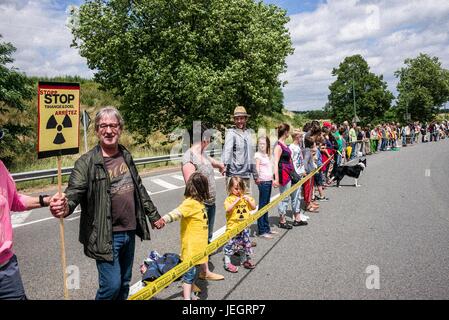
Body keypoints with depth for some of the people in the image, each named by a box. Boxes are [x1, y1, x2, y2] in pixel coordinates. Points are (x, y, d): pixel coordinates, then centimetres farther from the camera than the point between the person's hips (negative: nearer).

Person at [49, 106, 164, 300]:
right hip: (106, 236, -6)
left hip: (129, 232, 6)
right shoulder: (87, 162, -13)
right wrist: (64, 207, -45)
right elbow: (74, 192, -22)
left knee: (124, 284, 18)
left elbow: (139, 189, 16)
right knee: (112, 285, -5)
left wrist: (153, 215, 21)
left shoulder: (126, 156, 6)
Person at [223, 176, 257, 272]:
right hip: (233, 226, -5)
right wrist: (235, 201, -26)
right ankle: (227, 263, 11)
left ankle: (244, 260, 33)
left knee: (244, 243, 16)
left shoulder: (246, 197, 7)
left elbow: (254, 207, 7)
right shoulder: (229, 199, -9)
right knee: (231, 244, -1)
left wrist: (249, 200, -9)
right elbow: (228, 210, -22)